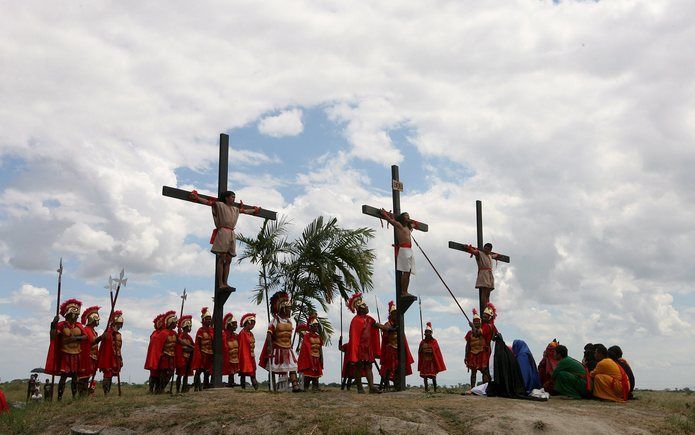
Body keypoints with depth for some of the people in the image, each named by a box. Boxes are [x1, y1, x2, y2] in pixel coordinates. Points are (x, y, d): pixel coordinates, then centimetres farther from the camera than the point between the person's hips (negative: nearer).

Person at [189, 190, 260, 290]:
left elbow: (245, 211, 39)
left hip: (232, 234, 7)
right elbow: (208, 202, -4)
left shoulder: (236, 209, 23)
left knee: (228, 260, 1)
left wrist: (254, 210, 50)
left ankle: (225, 283, 0)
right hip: (223, 232, -7)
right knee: (221, 259, -11)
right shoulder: (220, 205, 4)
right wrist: (196, 197, -16)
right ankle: (220, 284, -14)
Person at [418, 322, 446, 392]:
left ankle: (435, 389, 4)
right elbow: (420, 352, 10)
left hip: (432, 361, -3)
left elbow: (437, 352, -3)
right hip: (425, 361, 3)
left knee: (433, 376, -3)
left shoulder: (434, 341, -2)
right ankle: (426, 388, 12)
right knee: (424, 375, 4)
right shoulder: (423, 342, 5)